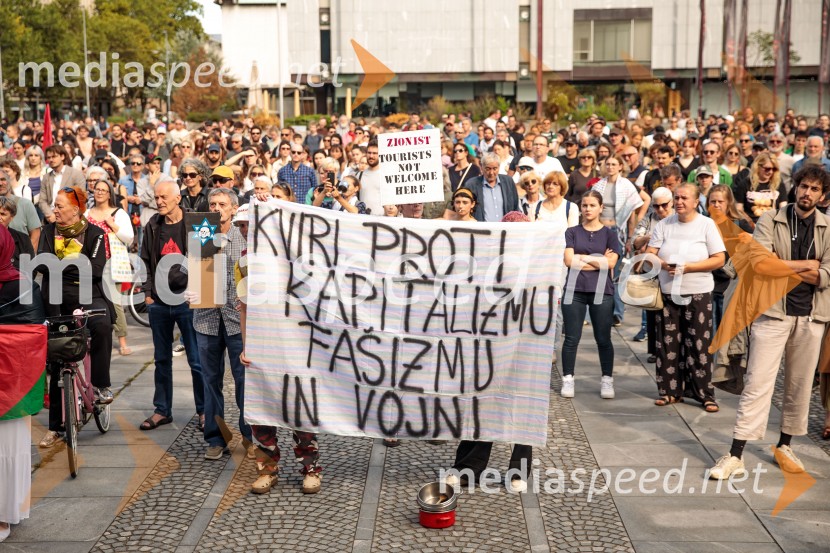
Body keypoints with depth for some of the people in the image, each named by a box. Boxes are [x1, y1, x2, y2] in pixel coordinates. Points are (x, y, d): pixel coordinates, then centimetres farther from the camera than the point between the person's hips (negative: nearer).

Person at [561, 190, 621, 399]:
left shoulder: (609, 233, 7)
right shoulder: (572, 232, 7)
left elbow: (611, 262, -6)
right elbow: (568, 260, -6)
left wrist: (583, 258, -6)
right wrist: (598, 259, -4)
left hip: (602, 292, 0)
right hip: (574, 290, 0)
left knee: (603, 339, 5)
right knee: (572, 338, 3)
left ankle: (607, 380, 14)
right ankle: (567, 380, 11)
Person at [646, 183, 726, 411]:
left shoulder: (707, 225, 0)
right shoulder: (664, 224, 7)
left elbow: (719, 259, -6)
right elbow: (650, 254, 4)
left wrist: (687, 267, -15)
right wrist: (662, 264, -19)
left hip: (697, 293, -3)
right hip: (667, 292, 3)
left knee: (699, 345, -2)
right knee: (668, 343, 4)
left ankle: (705, 394, 4)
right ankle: (670, 391, 14)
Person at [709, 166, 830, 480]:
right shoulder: (771, 221, -1)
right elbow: (759, 264, -15)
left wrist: (780, 267, -10)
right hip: (773, 312, -3)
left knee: (800, 386, 12)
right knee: (757, 383, -5)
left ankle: (784, 446, 28)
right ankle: (735, 456, -4)